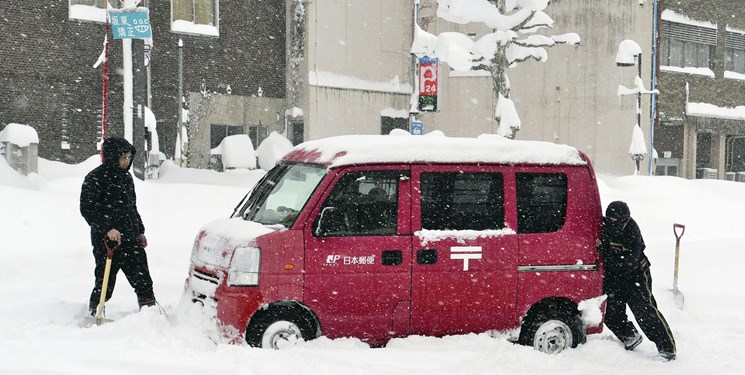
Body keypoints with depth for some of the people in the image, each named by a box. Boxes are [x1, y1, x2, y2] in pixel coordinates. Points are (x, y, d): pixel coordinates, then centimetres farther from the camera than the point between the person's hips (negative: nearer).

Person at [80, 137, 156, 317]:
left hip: (130, 239, 7)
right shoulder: (95, 178, -9)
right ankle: (95, 315, 14)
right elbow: (87, 209, -14)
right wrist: (107, 228, -23)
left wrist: (140, 231, 26)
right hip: (106, 241, -7)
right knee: (105, 283, -1)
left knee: (143, 279, 4)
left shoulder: (126, 177, 15)